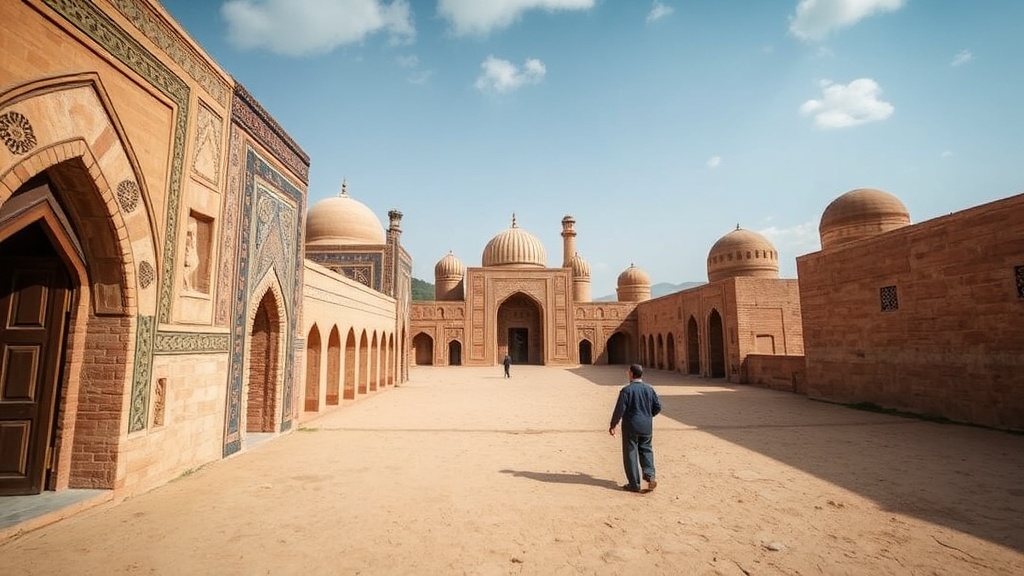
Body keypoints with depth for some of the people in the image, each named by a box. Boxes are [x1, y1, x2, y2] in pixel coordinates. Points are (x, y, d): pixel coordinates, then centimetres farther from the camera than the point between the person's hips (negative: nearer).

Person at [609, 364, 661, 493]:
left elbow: (620, 409, -16)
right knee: (646, 450, 19)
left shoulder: (626, 390, -15)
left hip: (631, 427, -4)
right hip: (646, 427, 5)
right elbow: (657, 407, 5)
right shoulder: (649, 389, 1)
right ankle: (650, 475, 1)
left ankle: (634, 484, 11)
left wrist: (613, 425, -5)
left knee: (630, 454, 5)